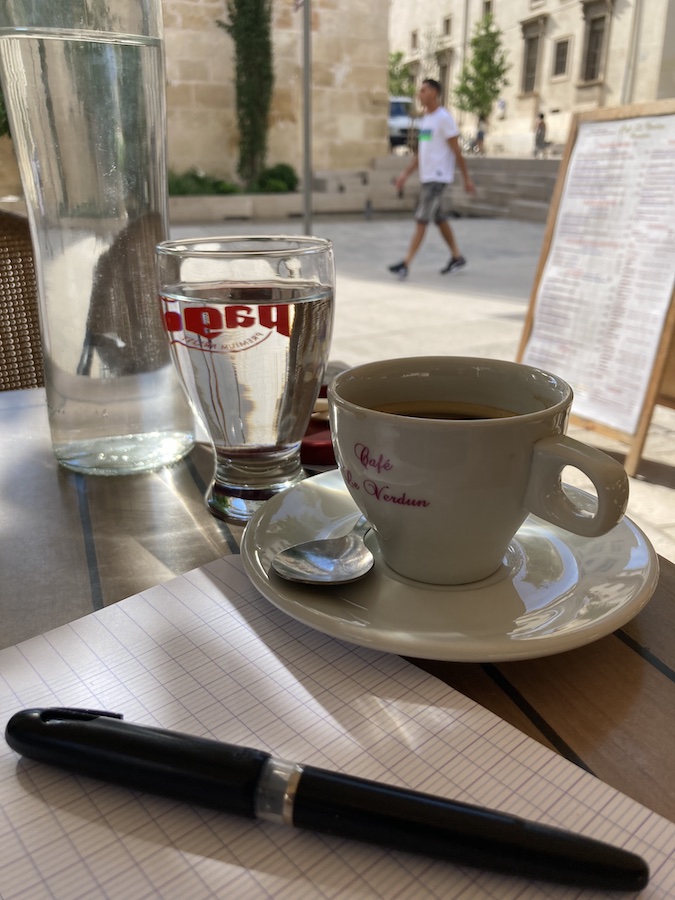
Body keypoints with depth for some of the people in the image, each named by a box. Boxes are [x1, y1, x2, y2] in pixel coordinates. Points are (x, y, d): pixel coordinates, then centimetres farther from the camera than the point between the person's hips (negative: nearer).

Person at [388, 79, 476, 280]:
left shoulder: (444, 118, -10)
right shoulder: (425, 118, 16)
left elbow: (456, 151, -10)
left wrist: (466, 178, -9)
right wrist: (406, 174, 15)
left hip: (438, 177, -9)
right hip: (427, 177, 9)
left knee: (421, 220, -12)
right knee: (440, 219, 13)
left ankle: (405, 264, -13)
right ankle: (457, 258, 24)